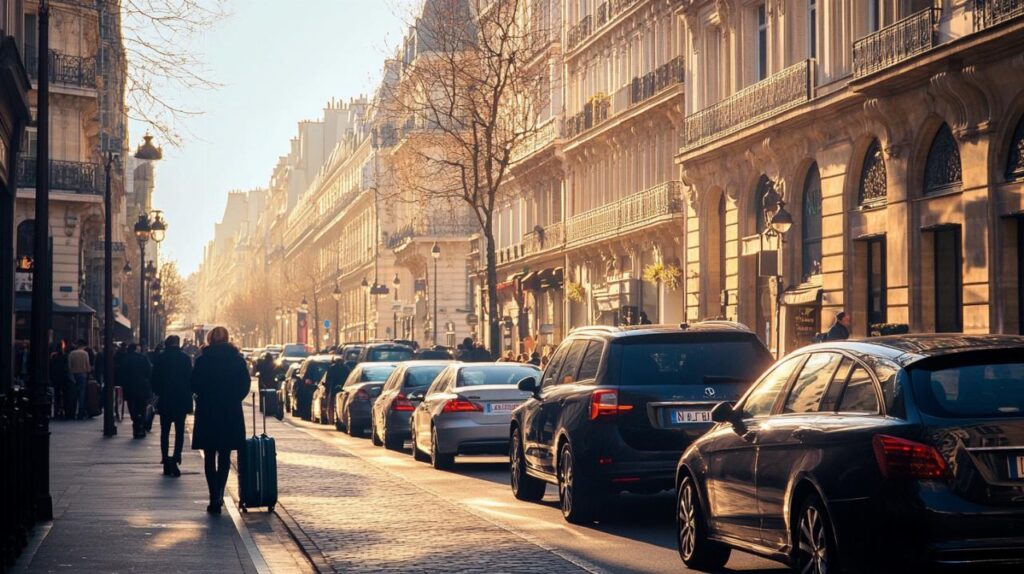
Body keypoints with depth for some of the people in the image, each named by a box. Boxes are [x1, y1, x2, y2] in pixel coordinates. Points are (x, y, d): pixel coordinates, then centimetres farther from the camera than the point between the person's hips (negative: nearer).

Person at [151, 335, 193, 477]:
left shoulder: (160, 358, -2)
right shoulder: (185, 358, -4)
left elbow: (154, 380, 1)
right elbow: (190, 379, -3)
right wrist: (189, 394, 9)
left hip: (164, 400, 1)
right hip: (181, 400, -1)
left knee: (165, 432, 10)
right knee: (179, 431, 5)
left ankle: (166, 463, 8)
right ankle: (176, 457, -16)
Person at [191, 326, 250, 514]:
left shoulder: (202, 360, -7)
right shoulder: (238, 360, -3)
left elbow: (194, 386, -5)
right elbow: (245, 386, -2)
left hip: (207, 414, -1)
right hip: (231, 414, 1)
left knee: (210, 458, 8)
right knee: (225, 458, 12)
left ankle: (214, 498, 0)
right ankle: (219, 496, 0)